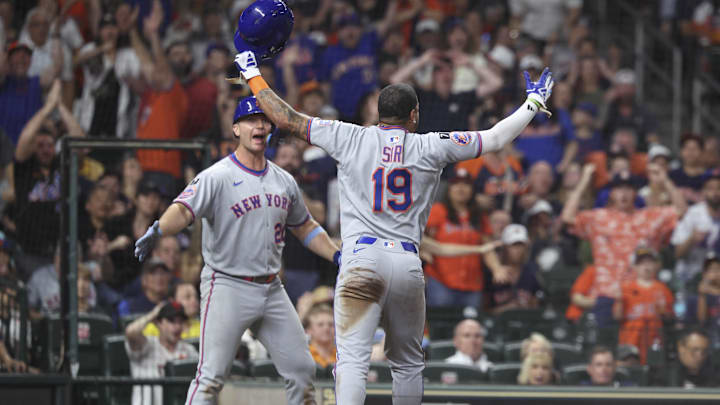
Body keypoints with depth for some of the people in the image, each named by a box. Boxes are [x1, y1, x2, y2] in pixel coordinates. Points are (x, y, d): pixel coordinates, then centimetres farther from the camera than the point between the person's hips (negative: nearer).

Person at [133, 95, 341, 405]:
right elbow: (183, 209, -25)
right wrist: (157, 231, -45)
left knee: (302, 369, 8)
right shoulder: (216, 177, -10)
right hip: (227, 287, -6)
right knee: (212, 376, -14)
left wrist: (338, 256, 14)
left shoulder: (284, 181, 11)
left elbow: (305, 228, 25)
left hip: (271, 290, 6)